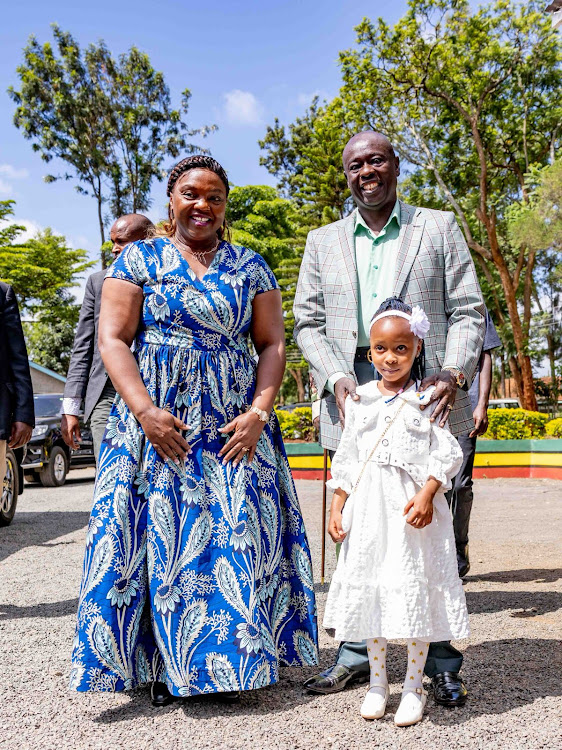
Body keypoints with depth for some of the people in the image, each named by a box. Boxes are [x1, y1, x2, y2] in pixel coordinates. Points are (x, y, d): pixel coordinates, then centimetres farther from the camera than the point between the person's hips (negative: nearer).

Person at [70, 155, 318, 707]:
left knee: (236, 534, -1)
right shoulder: (139, 258, 6)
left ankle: (231, 659, 14)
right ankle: (164, 667, 13)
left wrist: (258, 414, -8)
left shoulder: (249, 266, 11)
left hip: (236, 429, 2)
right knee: (162, 533, 0)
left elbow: (272, 344, 7)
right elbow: (112, 338, -2)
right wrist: (146, 411, -14)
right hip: (156, 423, -1)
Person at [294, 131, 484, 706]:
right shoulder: (323, 241, 17)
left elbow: (467, 312, 6)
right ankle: (356, 653, 18)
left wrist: (454, 374, -12)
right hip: (354, 392, 2)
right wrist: (338, 379, -6)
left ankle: (441, 662, 13)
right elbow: (307, 323, 11)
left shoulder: (439, 227, 12)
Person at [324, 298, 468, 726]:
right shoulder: (360, 401, 8)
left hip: (413, 508, -3)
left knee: (414, 590, 1)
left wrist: (426, 495, -17)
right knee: (369, 590, 8)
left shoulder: (427, 399, 0)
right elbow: (346, 460, 12)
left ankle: (414, 687, 18)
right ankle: (378, 684, 25)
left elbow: (447, 453, -4)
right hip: (368, 512, 3)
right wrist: (336, 509, 7)